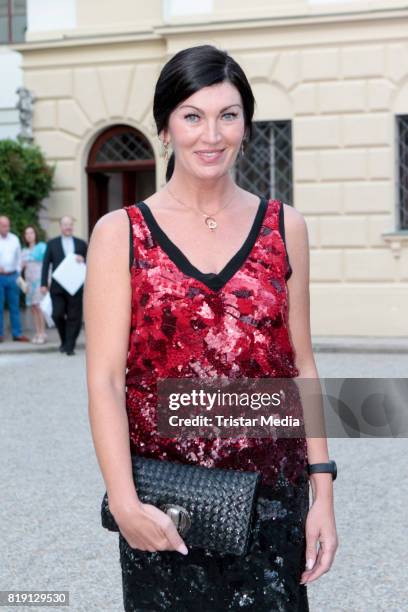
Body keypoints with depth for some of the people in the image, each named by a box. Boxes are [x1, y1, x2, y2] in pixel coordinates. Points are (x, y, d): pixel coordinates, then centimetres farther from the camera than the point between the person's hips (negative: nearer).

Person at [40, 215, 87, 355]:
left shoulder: (81, 244, 11)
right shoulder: (52, 244, 9)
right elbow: (46, 264, 5)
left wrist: (83, 260, -10)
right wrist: (44, 284, -3)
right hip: (57, 287, 0)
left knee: (74, 317, -3)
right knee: (57, 315, -5)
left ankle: (70, 346, 3)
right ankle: (64, 341, 18)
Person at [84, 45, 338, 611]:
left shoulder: (284, 227, 5)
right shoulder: (121, 233, -2)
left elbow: (301, 366, 6)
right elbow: (105, 379, -7)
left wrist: (322, 492, 1)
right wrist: (124, 502, -17)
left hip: (271, 499, 2)